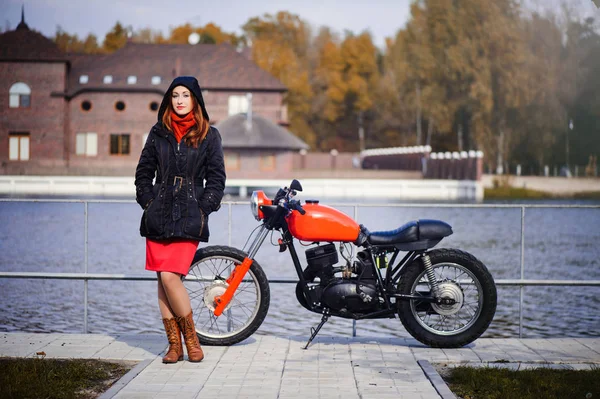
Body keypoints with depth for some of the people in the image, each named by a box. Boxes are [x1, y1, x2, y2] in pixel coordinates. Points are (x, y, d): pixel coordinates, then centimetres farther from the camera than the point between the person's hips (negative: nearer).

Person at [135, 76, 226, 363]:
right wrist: (149, 203, 4)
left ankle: (190, 338, 3)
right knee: (163, 281, 1)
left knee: (170, 277, -15)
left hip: (189, 218, -3)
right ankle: (175, 344, 10)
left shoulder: (209, 135, 6)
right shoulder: (158, 132, 12)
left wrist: (202, 210, -5)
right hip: (158, 216, 4)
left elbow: (216, 179, 4)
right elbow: (143, 172, 16)